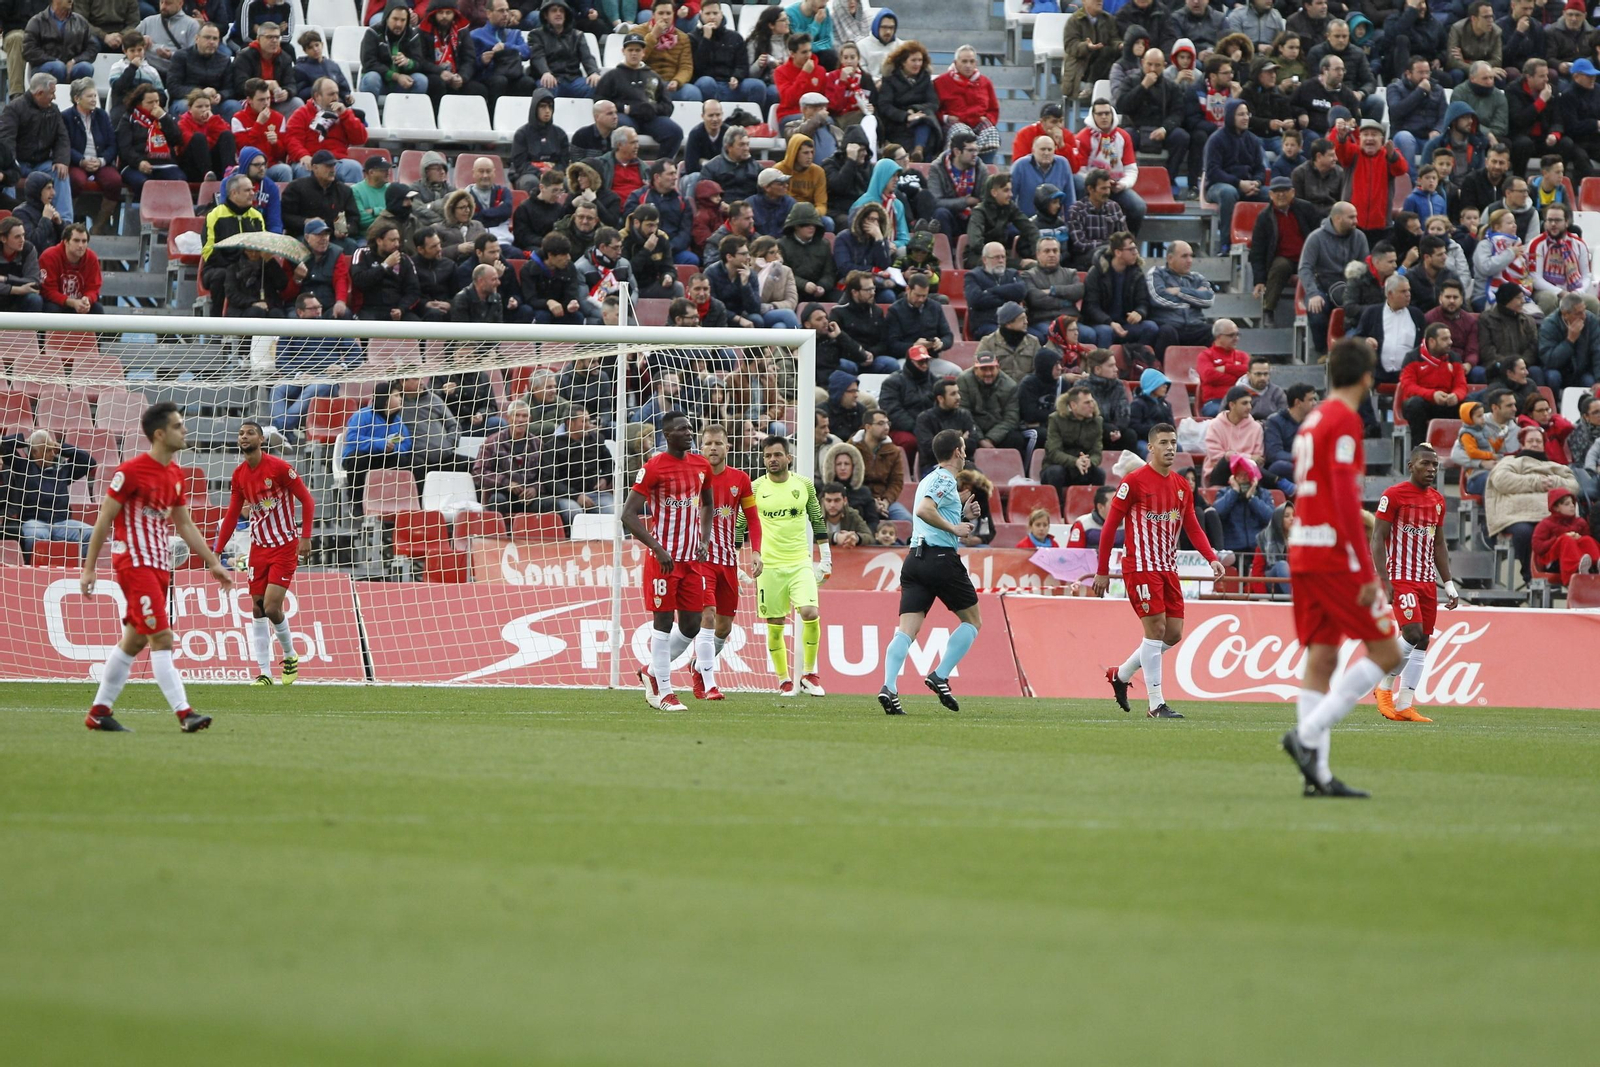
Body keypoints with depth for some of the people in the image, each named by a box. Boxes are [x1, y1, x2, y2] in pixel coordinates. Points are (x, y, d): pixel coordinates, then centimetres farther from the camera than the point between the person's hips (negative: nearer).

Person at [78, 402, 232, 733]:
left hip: (160, 565, 8)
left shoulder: (176, 475, 11)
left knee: (134, 641, 11)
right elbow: (104, 519, -10)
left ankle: (99, 712, 18)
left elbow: (185, 525, 19)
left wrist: (213, 563, 16)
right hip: (134, 562, -8)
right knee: (162, 637, -14)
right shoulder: (131, 471, -13)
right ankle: (183, 712, -18)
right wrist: (89, 567, -10)